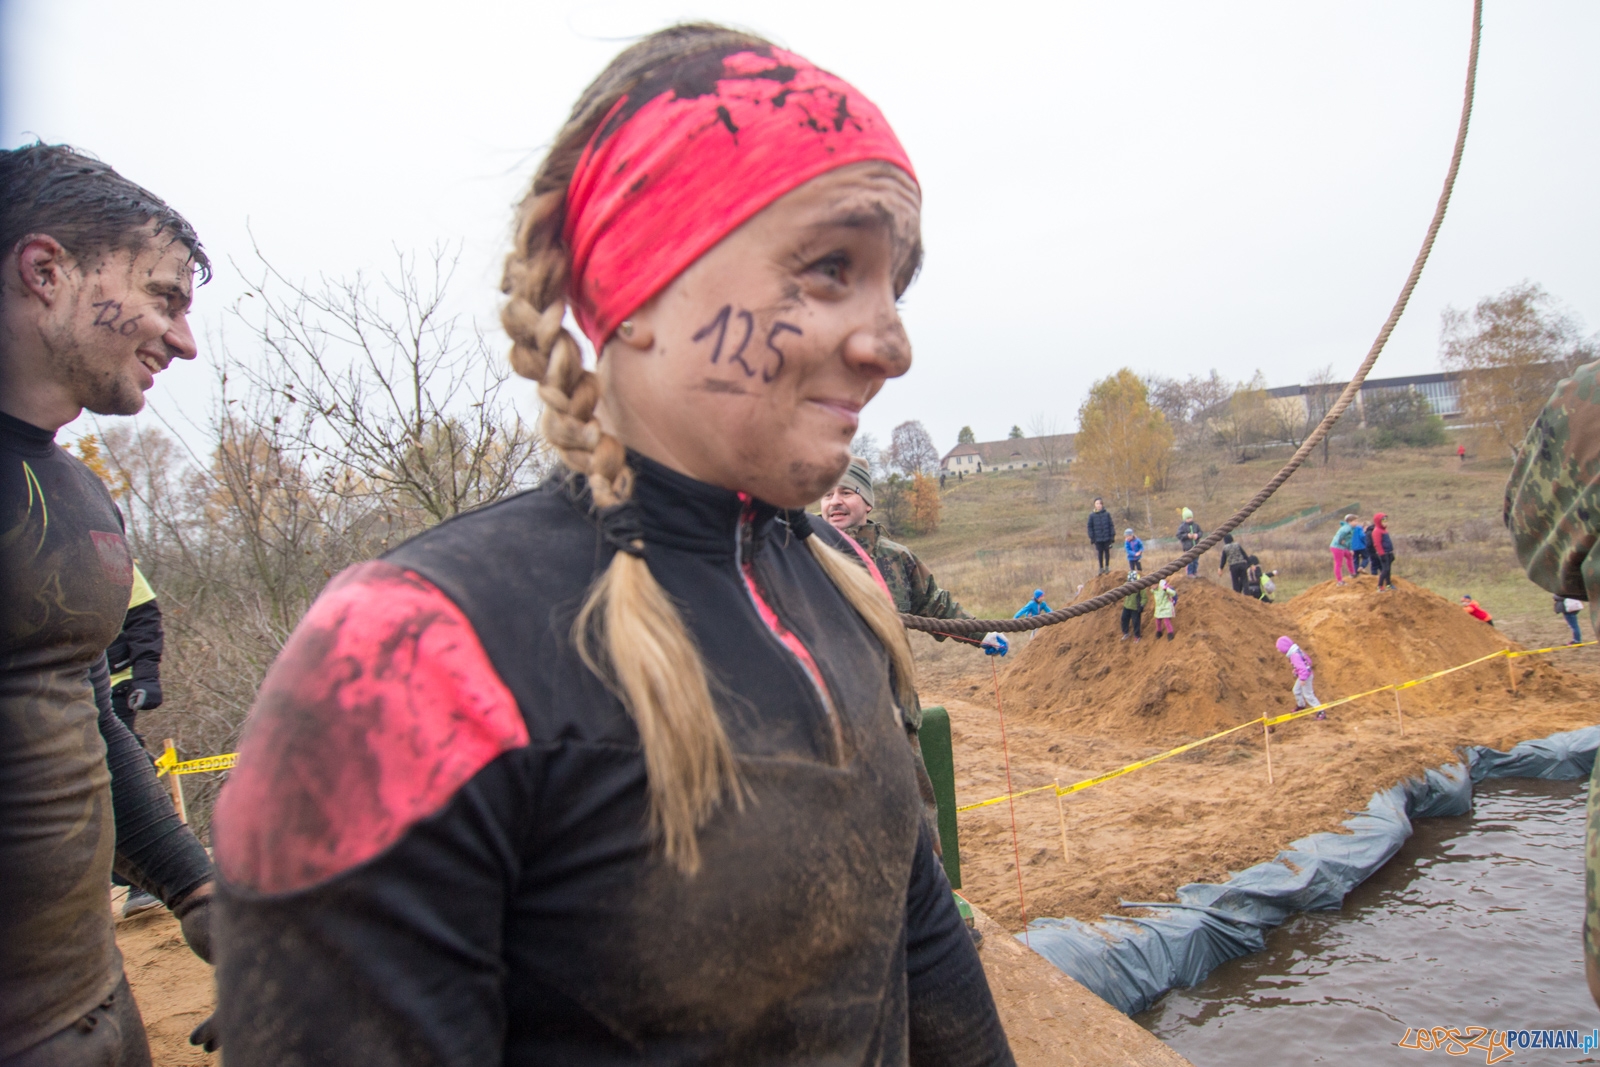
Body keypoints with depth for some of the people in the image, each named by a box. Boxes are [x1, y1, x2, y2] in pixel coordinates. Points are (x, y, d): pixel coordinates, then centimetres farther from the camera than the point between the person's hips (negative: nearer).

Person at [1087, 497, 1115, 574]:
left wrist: (1112, 535, -3)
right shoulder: (1092, 515, -3)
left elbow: (1111, 525, 1)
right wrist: (1091, 537, -2)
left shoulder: (1107, 514, -3)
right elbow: (1090, 526, 2)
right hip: (1098, 538, 0)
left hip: (1107, 537, 0)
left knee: (1107, 551, 10)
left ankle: (1107, 566, 23)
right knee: (1100, 552, 8)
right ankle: (1101, 568, 19)